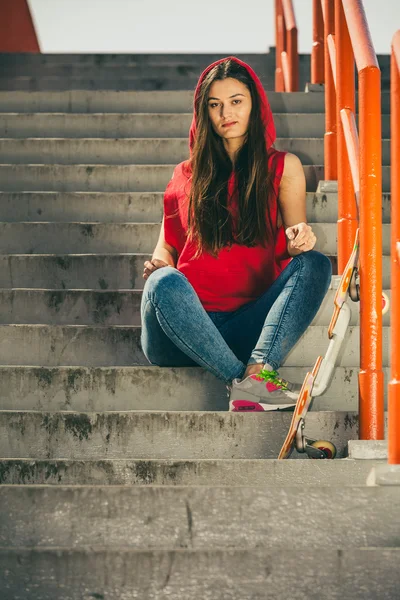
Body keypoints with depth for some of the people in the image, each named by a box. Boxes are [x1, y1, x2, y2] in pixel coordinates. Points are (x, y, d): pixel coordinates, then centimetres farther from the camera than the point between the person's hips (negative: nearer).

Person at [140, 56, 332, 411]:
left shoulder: (284, 167, 17)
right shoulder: (187, 175, 19)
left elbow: (294, 247, 11)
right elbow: (167, 246, 16)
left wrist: (299, 240, -15)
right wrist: (158, 266, -9)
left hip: (249, 325, 0)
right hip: (186, 325, 0)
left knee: (315, 265, -24)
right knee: (164, 283, -33)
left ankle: (258, 369, -43)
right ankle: (240, 380, -39)